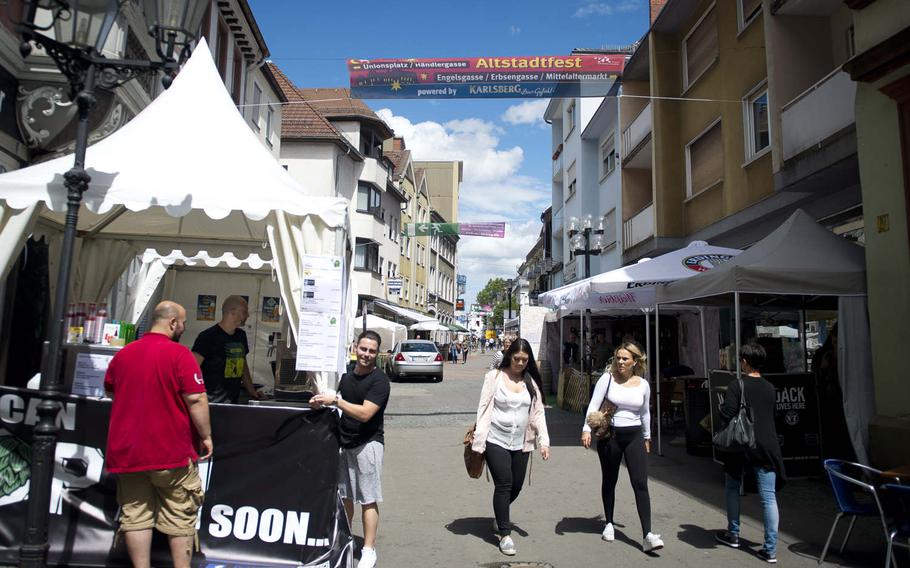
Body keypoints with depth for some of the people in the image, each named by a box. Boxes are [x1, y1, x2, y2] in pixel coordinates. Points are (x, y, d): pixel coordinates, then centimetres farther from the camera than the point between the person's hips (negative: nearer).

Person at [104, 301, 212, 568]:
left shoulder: (122, 354, 6)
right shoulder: (179, 354, -13)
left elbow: (110, 390, 23)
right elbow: (196, 399, -17)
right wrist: (206, 436, -7)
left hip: (126, 452, 5)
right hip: (172, 453, -5)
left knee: (136, 518, 11)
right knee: (180, 518, 7)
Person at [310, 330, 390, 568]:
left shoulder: (379, 380, -12)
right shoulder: (346, 376, 11)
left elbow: (365, 413, -21)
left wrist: (335, 400, -22)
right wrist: (322, 401, 4)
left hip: (368, 443, -7)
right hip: (344, 442, 7)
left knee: (368, 500, -3)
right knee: (344, 495, 17)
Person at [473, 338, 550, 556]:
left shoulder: (531, 381, 6)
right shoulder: (494, 376, -4)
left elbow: (538, 412, 7)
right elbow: (484, 409, -5)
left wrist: (544, 440, -3)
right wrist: (478, 441, -9)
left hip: (520, 444, 4)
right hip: (496, 441, -4)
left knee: (516, 486, 10)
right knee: (503, 485, -8)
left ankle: (500, 517, 39)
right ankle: (505, 534, 5)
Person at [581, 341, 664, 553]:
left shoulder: (643, 384, 2)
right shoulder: (607, 378, -6)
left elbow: (645, 412, 15)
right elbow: (594, 405, -8)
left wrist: (647, 437, 20)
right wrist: (587, 429, -18)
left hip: (634, 436, 1)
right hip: (610, 435, -1)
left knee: (640, 484, -7)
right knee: (609, 481, 13)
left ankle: (647, 535, -6)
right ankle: (609, 523, 30)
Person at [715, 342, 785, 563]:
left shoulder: (737, 385, -10)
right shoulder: (770, 388, 7)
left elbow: (726, 414, -17)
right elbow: (771, 416, 16)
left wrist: (722, 407, 3)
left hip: (741, 446, -3)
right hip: (766, 446, 4)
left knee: (733, 489, 17)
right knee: (769, 497, 2)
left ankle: (733, 535, 28)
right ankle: (770, 549, 1)